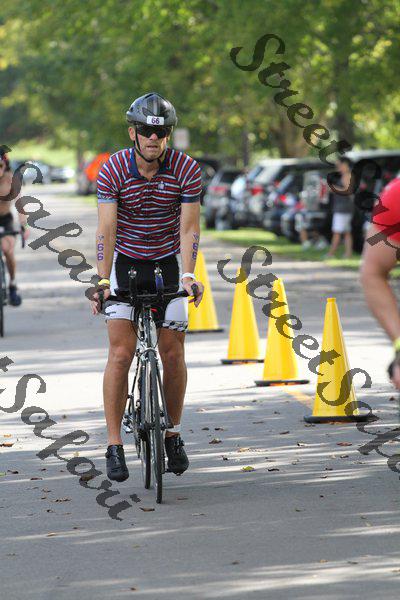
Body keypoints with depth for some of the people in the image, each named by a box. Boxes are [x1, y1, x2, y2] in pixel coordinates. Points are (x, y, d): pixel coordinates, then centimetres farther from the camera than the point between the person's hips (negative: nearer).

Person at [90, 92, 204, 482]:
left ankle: (173, 434, 17)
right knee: (121, 352, -11)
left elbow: (188, 227, -17)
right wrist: (103, 280, -31)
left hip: (168, 263, 1)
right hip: (125, 263, -1)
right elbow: (107, 228, -22)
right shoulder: (113, 169, -17)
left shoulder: (186, 169, -15)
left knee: (173, 353, -1)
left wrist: (187, 275, -30)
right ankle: (114, 445, -8)